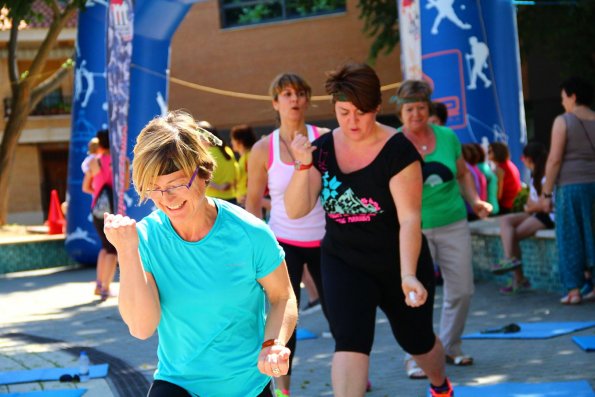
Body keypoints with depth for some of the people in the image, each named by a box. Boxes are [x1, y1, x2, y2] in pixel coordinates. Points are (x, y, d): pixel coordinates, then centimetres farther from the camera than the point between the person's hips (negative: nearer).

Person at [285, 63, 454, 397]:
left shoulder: (398, 150, -19)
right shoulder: (323, 149, -6)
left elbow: (409, 219, -25)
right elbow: (296, 211, -10)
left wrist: (408, 275, -36)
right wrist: (303, 167, -26)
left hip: (398, 262, -2)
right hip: (344, 263, 2)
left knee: (417, 340, 18)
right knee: (350, 342, -20)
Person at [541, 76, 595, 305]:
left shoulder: (563, 122, -7)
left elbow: (554, 160, -10)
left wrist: (546, 193, -6)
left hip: (570, 185, -4)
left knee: (570, 237, 2)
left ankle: (574, 290, 2)